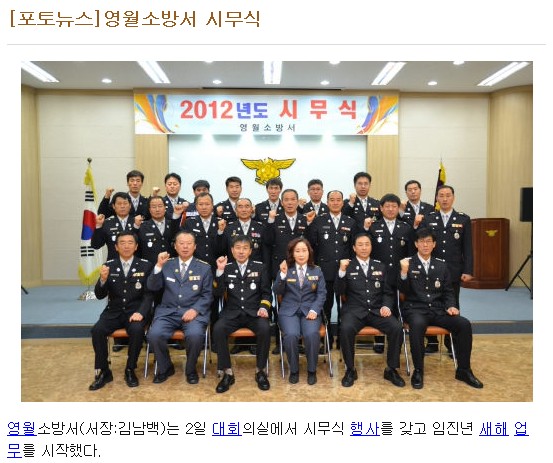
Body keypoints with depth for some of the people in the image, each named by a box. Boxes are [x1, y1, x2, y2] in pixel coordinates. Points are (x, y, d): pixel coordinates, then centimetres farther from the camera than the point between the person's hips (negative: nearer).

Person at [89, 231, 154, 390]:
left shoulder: (145, 266, 1)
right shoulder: (109, 265, 6)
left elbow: (149, 294, -3)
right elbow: (100, 295, 2)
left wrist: (140, 312, -21)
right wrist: (103, 279, -19)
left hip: (135, 311, -2)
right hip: (114, 312, 2)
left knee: (137, 330, -31)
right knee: (97, 330, -24)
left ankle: (130, 370, -7)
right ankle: (103, 371, -4)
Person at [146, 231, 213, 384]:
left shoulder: (204, 267, 7)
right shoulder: (167, 264, 12)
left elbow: (207, 295, 3)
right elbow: (152, 287, 3)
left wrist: (195, 310, -14)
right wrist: (159, 266, -11)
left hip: (193, 312, -2)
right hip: (168, 312, 2)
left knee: (195, 335, -31)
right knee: (154, 334, -25)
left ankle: (191, 369, 0)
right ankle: (165, 368, 5)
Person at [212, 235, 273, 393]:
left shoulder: (259, 267, 8)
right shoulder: (226, 267, 7)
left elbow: (266, 292, 9)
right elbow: (217, 294, -2)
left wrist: (263, 307, -10)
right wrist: (220, 271, -13)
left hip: (254, 312, 0)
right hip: (232, 312, 1)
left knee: (265, 328, -31)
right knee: (218, 329, -29)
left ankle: (260, 370, -9)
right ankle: (228, 373, -13)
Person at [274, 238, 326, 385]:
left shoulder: (317, 271, 12)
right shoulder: (285, 269, 8)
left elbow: (322, 293, 5)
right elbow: (278, 292, -1)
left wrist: (314, 310, -12)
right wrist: (282, 274, -18)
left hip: (309, 310, 1)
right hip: (289, 311, 0)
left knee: (311, 334, -30)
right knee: (291, 335, -30)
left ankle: (312, 370, -6)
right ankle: (294, 370, -5)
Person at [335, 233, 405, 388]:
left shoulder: (381, 267, 14)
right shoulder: (347, 266, 6)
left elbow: (388, 292, 15)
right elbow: (339, 292, -4)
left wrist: (386, 306, -7)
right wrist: (342, 271, -19)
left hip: (377, 310, 3)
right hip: (354, 310, -2)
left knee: (397, 328, -24)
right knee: (346, 328, -33)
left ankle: (391, 369, -4)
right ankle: (350, 370, -11)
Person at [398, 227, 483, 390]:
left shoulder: (442, 265, 13)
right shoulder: (407, 263, 2)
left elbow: (448, 291, 16)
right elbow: (403, 290, -6)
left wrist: (451, 306, -4)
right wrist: (404, 272, -24)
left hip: (437, 309, 4)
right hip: (416, 309, -4)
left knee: (464, 324, -19)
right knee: (417, 325, -37)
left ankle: (463, 370, -1)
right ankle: (418, 371, -19)